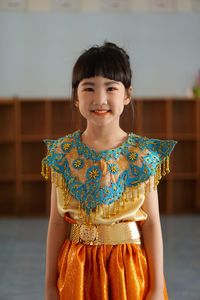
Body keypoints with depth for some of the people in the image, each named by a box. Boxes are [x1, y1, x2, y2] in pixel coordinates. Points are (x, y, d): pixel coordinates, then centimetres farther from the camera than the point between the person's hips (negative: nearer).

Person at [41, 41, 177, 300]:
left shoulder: (142, 155, -9)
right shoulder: (62, 153, -4)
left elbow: (152, 224, -6)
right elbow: (57, 222, 0)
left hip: (129, 267, -1)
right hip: (76, 268, 1)